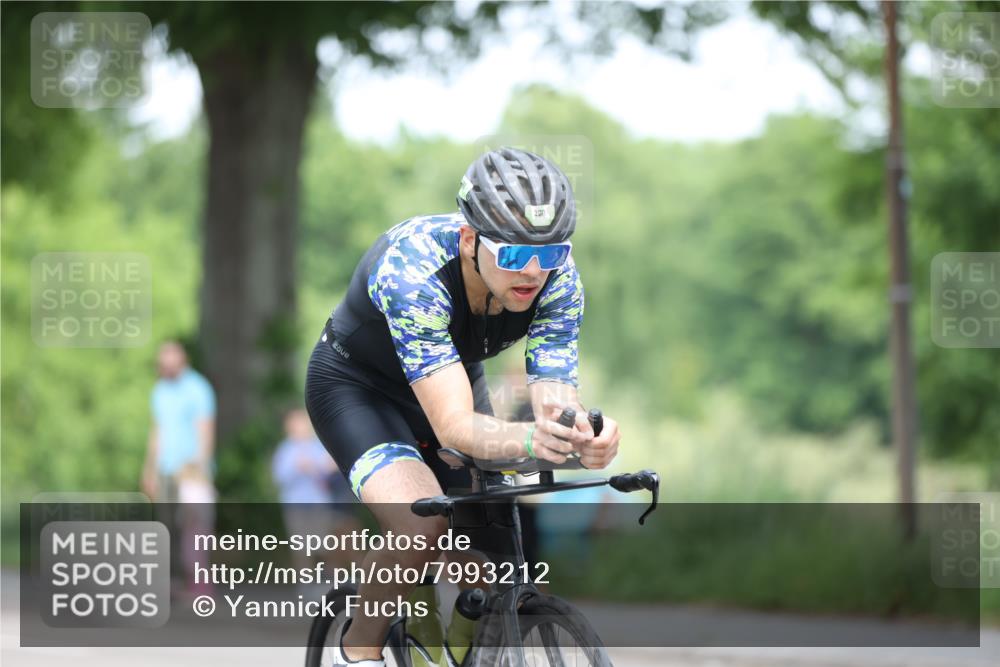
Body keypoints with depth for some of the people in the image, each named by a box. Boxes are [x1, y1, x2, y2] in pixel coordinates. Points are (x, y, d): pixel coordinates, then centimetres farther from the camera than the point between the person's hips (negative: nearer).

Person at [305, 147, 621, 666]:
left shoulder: (557, 278, -25)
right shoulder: (413, 268, -39)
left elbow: (554, 398, -29)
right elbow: (454, 426, -44)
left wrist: (585, 437, -53)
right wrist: (529, 440, -64)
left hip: (457, 378, 5)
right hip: (357, 385, -5)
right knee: (423, 526, -29)